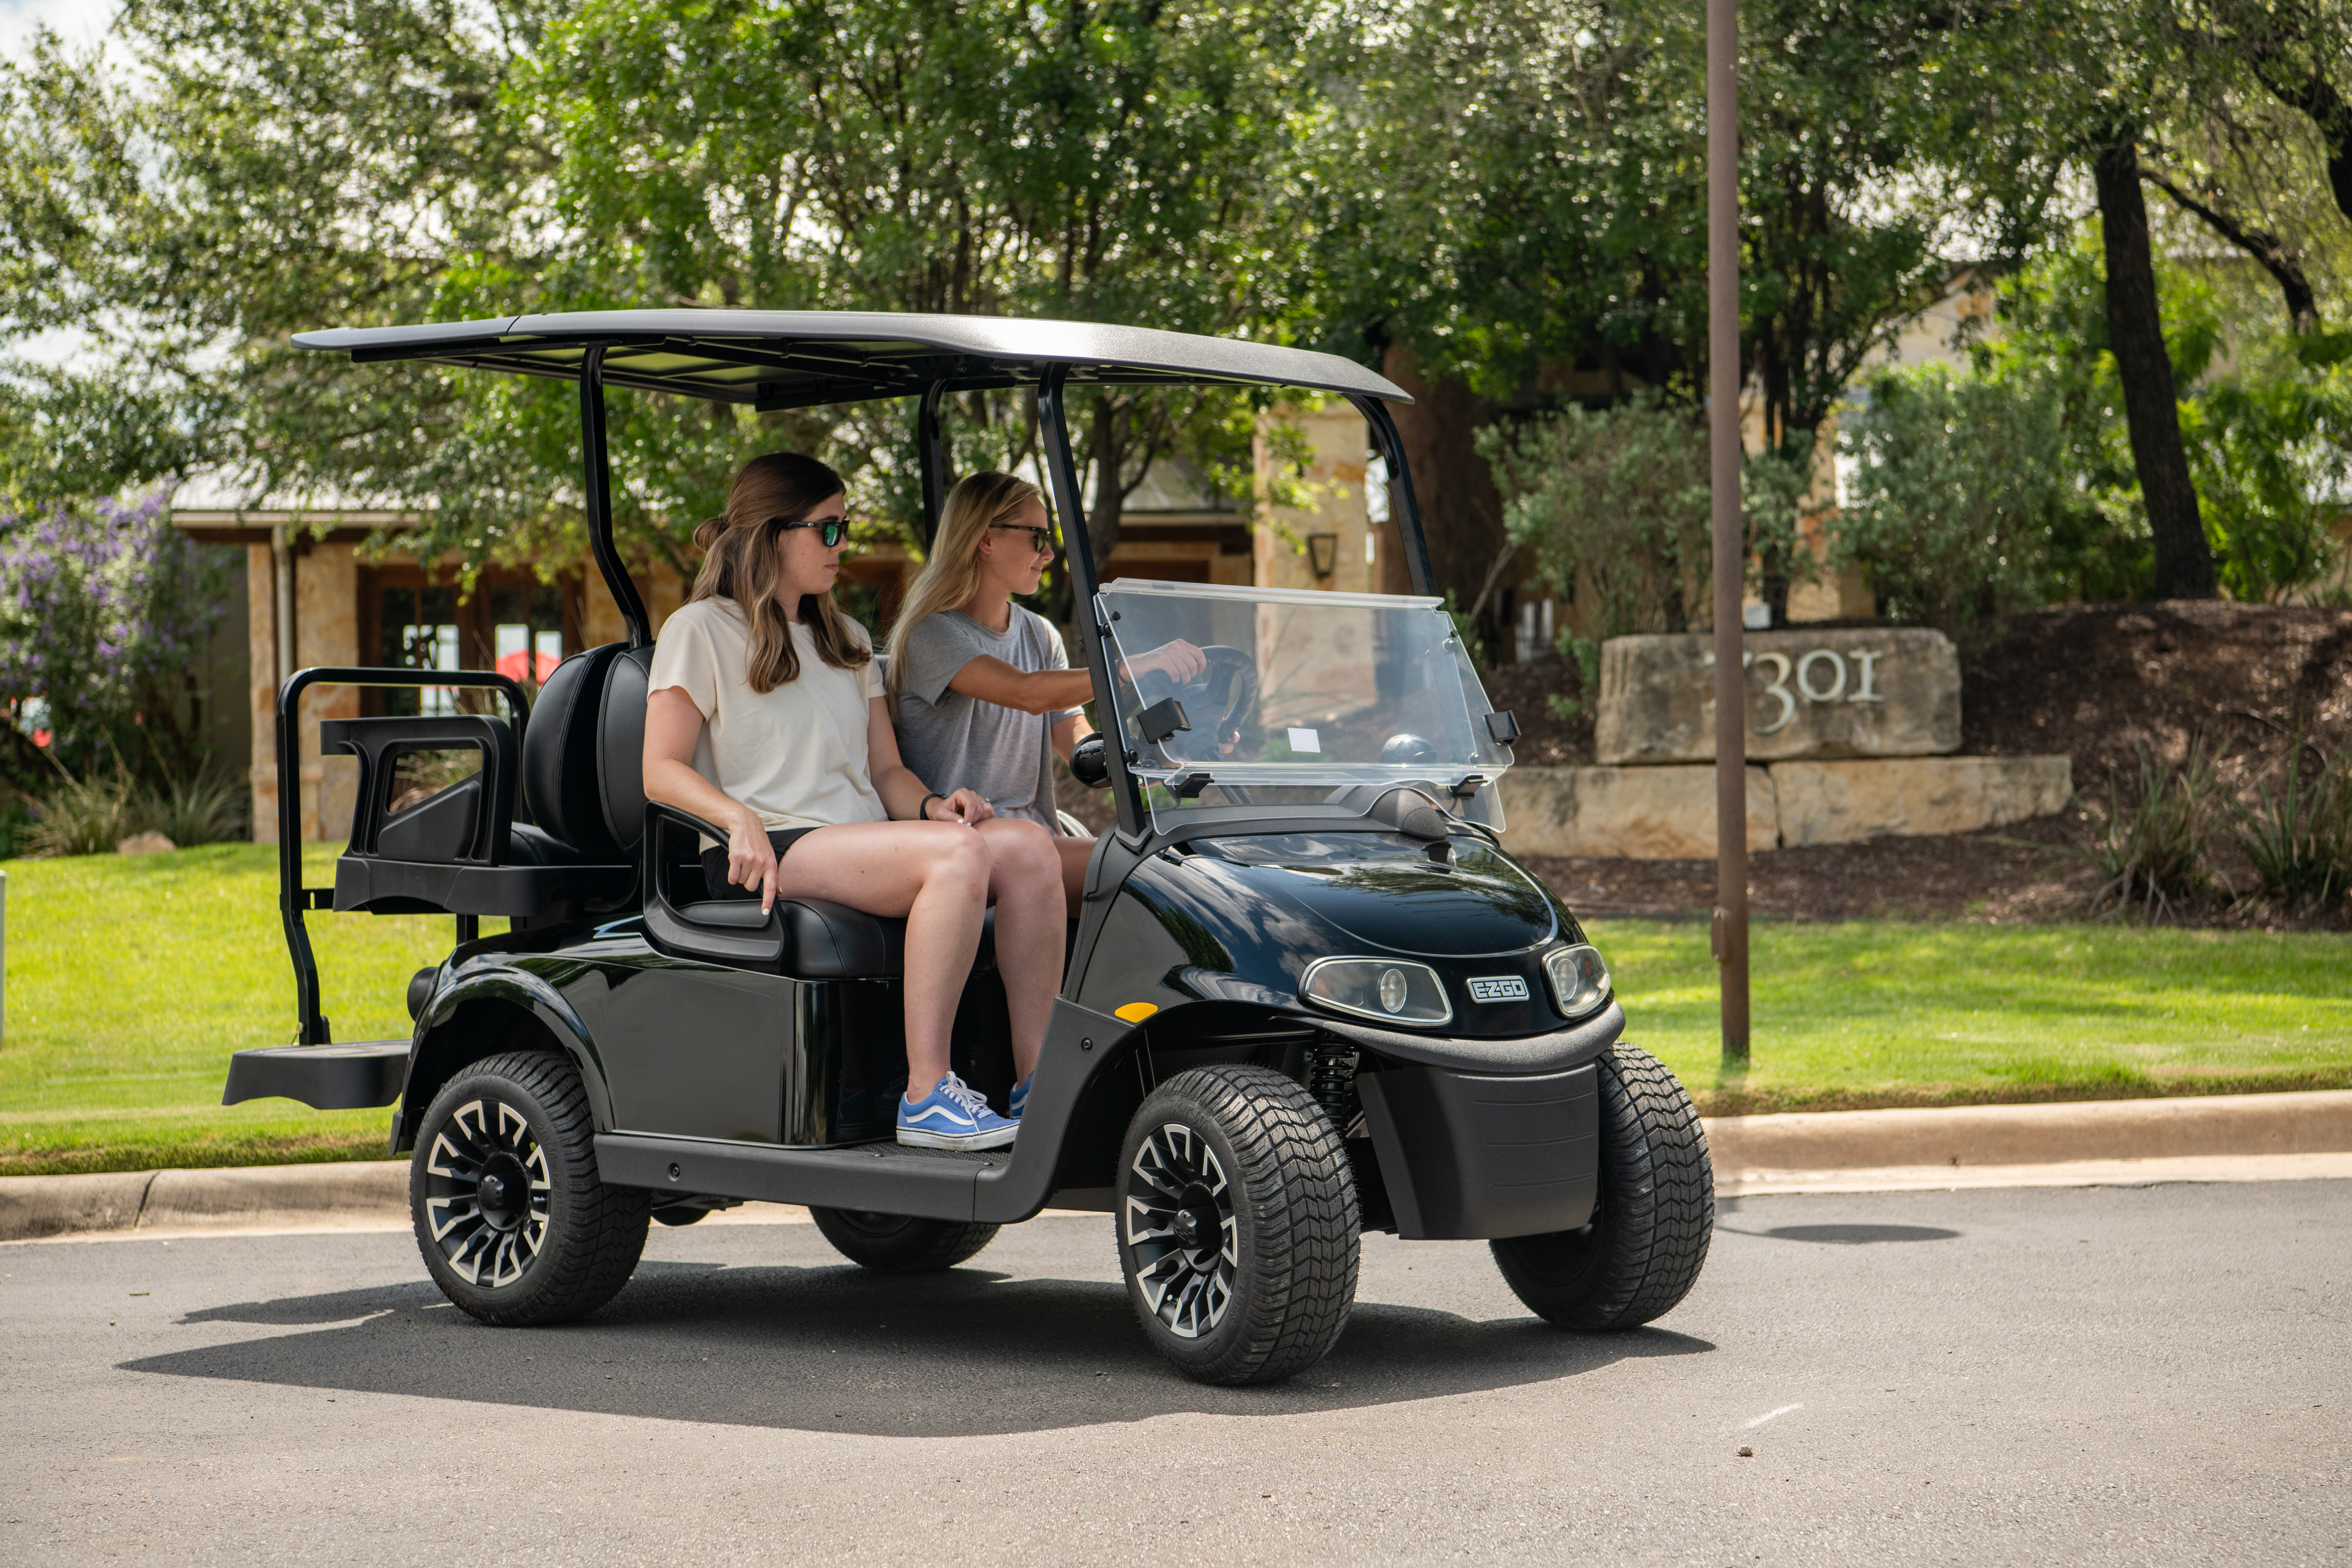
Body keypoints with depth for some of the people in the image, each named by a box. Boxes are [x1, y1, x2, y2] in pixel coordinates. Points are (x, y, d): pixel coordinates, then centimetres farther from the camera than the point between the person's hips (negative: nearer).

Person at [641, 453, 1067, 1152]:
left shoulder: (847, 641, 27)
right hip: (771, 857, -7)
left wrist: (931, 804, -3)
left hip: (864, 843, 7)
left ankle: (1036, 1084, -25)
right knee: (959, 853, -33)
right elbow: (663, 771, -3)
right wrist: (740, 819, -22)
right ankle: (925, 1098, -34)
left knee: (1027, 845, -22)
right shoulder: (701, 631, 5)